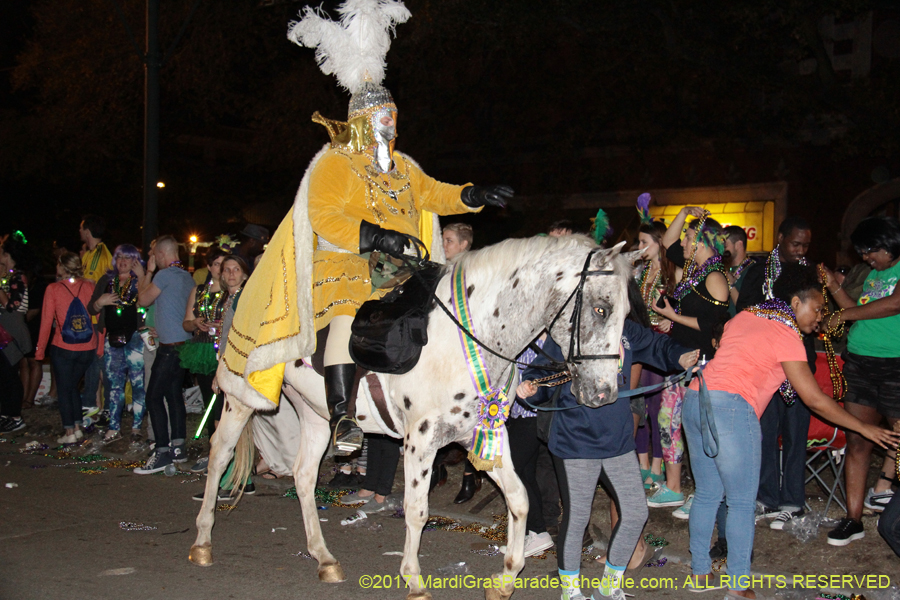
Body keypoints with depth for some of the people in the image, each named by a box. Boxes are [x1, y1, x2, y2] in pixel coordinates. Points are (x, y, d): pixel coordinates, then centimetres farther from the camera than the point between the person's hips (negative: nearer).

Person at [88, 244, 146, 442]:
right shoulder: (106, 281, 14)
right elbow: (91, 309, 13)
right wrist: (100, 302, -5)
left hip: (135, 338, -3)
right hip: (112, 339, 4)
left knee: (138, 383, -4)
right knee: (115, 384, 7)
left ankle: (137, 426, 5)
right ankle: (114, 428, 13)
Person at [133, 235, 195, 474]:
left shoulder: (165, 275, -12)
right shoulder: (187, 277, 14)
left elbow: (144, 300, -1)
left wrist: (146, 273, 10)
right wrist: (147, 275, 29)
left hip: (170, 345, -9)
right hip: (184, 344, 9)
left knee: (154, 397, -8)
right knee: (174, 394, 15)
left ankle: (162, 452, -11)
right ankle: (177, 447, 19)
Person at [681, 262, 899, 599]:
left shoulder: (744, 317, 19)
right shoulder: (786, 335, -2)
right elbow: (815, 400, -1)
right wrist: (865, 429, 7)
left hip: (695, 398, 8)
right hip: (730, 407, -8)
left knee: (707, 494, 15)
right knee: (742, 503, 1)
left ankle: (700, 572, 21)